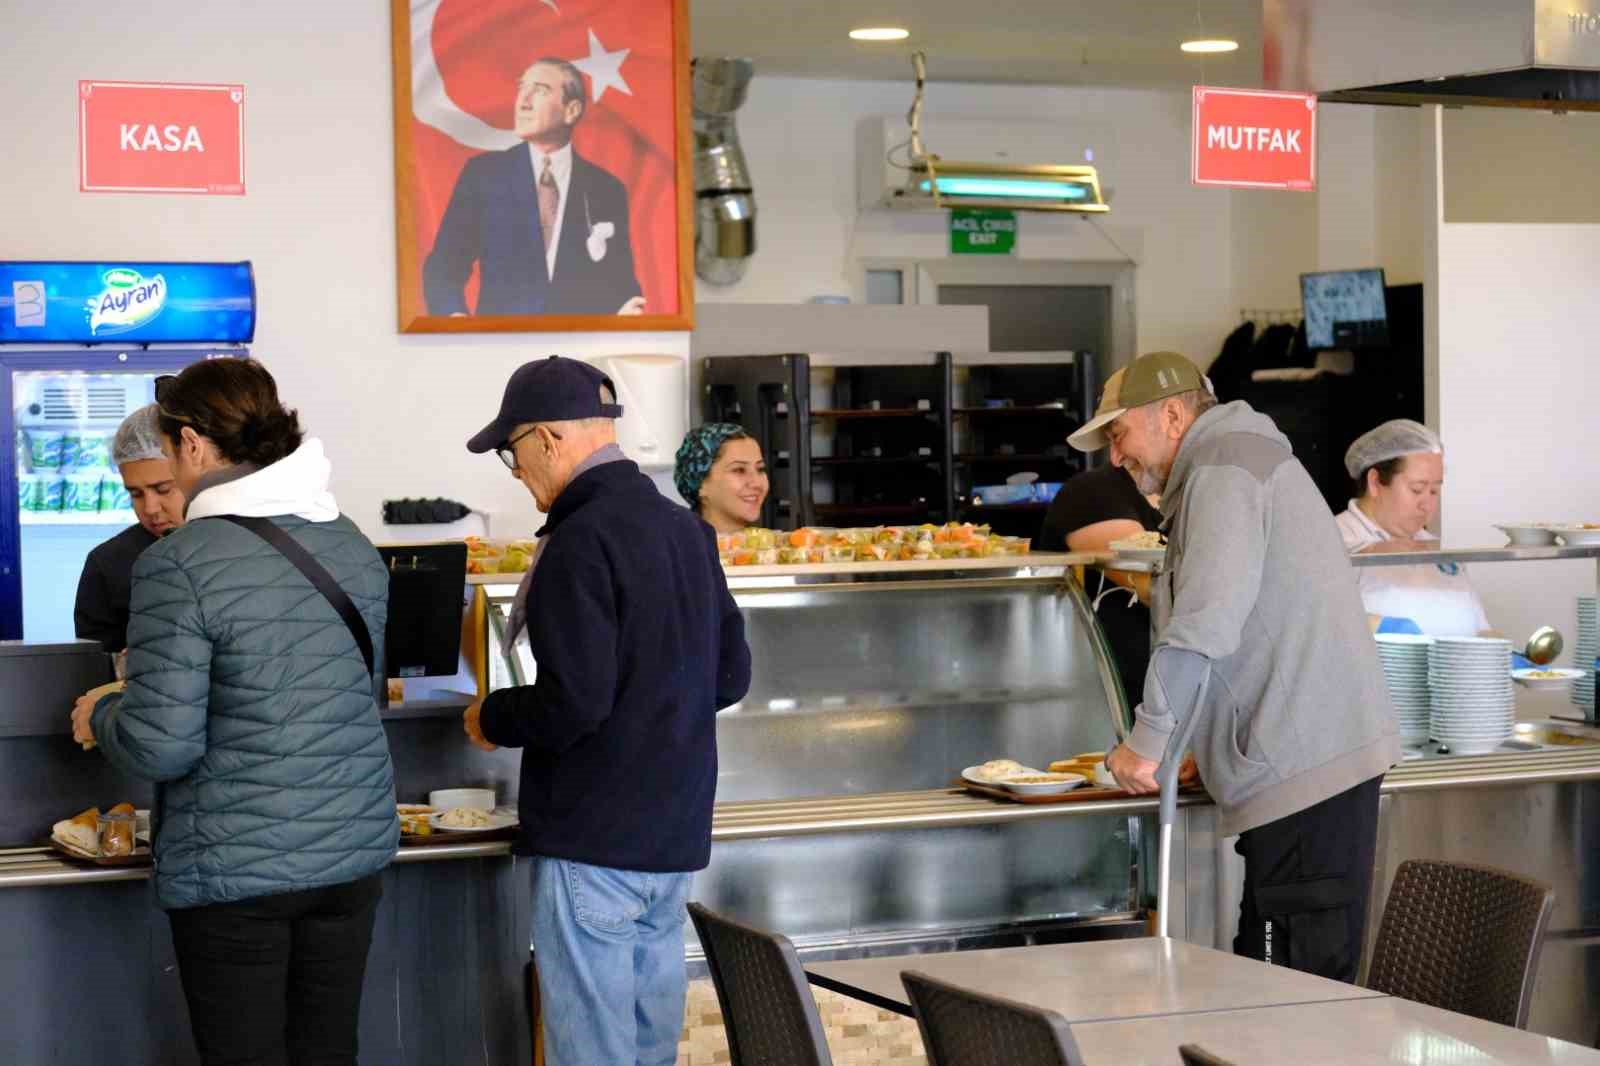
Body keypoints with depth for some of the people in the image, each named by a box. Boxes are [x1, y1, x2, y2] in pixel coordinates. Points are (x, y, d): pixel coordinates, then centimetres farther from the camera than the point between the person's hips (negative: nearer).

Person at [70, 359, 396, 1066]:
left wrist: (99, 718, 3)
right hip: (353, 848, 6)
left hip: (234, 868, -6)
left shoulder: (177, 566, -15)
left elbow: (162, 744, -17)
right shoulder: (355, 548, 5)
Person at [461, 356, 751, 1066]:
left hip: (595, 838, -9)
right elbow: (730, 676, 16)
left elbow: (574, 702, -22)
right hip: (676, 832, 9)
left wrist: (493, 720, -4)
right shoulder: (687, 530, 10)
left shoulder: (582, 541, -17)